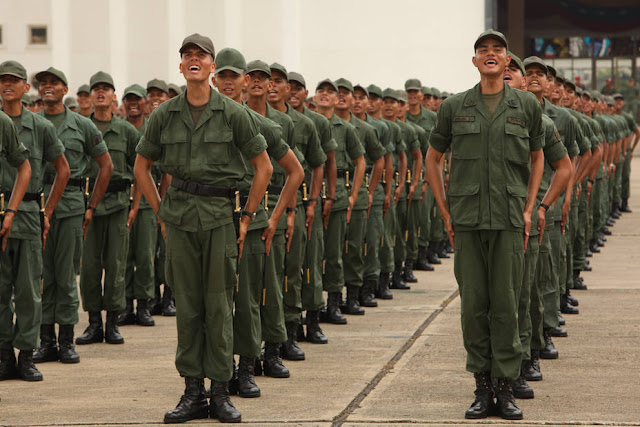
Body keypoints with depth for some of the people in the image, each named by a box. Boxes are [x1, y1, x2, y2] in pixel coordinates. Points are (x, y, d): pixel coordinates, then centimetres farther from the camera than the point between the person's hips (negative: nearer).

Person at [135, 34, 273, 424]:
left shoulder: (233, 113, -3)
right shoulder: (165, 115, 4)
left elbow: (264, 166, 3)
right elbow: (142, 165, 16)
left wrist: (246, 215, 1)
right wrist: (161, 212, 10)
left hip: (220, 215, -2)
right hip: (180, 214, 2)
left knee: (219, 304, -1)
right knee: (187, 304, 4)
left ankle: (221, 392, 6)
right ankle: (193, 391, 10)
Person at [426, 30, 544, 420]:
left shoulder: (527, 106, 5)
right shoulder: (455, 107, 5)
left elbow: (537, 157, 15)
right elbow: (433, 159, 14)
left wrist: (528, 210, 6)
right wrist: (445, 212, 8)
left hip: (509, 220, -1)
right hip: (467, 220, 1)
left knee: (505, 303, -1)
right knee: (473, 304, 2)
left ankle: (506, 387, 5)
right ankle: (483, 387, 10)